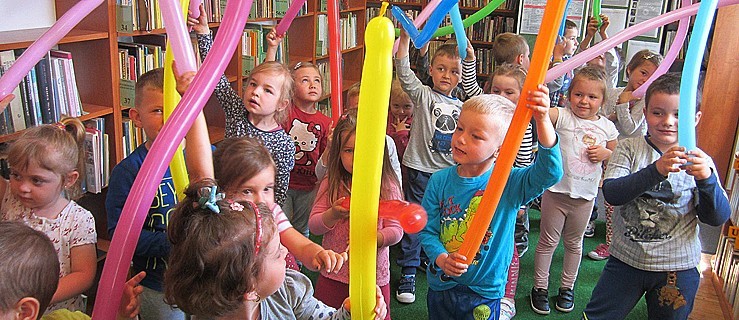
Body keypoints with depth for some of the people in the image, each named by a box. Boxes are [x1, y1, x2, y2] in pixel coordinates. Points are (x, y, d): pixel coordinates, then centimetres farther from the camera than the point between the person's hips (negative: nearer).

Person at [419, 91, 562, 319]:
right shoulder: (440, 181, -9)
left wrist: (542, 120, -46)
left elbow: (549, 172, -34)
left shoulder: (509, 183, -16)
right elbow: (427, 230, -5)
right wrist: (441, 258, -25)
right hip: (440, 286, 2)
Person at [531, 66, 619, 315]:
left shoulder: (607, 127, 0)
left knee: (574, 243, 20)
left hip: (585, 196, 3)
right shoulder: (562, 116, -11)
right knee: (548, 241, 11)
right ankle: (540, 286, 26)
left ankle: (567, 286, 37)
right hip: (556, 191, -3)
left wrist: (605, 153, -9)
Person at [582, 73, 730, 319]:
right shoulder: (629, 149, -6)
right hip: (626, 261, 0)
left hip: (678, 269, 1)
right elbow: (611, 193, -21)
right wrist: (656, 170, -34)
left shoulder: (700, 161, -4)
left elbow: (718, 218, -8)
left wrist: (707, 179, -27)